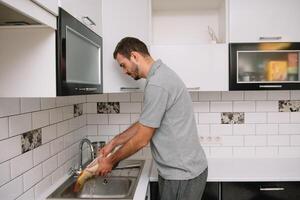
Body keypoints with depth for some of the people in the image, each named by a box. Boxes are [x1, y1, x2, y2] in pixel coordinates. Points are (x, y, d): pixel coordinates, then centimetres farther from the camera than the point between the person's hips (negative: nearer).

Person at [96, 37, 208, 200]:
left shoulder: (157, 84, -23)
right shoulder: (161, 75, 9)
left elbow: (141, 139, -18)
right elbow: (143, 124, 15)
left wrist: (111, 161, -4)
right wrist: (113, 143, 14)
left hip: (182, 174, -9)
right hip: (178, 169, 9)